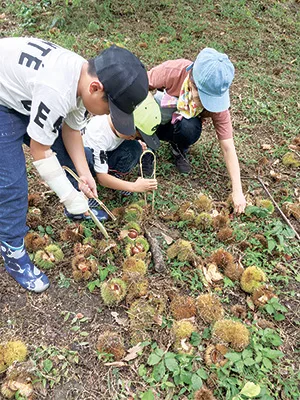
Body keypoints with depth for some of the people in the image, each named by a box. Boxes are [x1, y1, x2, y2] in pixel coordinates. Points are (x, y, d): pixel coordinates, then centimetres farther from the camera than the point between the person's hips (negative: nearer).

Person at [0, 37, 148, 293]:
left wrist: (84, 174, -7)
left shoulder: (86, 78, -11)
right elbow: (39, 151, -28)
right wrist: (70, 196, -19)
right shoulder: (56, 92, -39)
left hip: (24, 95, 9)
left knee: (67, 154, 9)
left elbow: (71, 129, -1)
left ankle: (80, 207, 31)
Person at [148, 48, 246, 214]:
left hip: (184, 119, 0)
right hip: (163, 108, 0)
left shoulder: (216, 100, -31)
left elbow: (228, 147, -27)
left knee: (189, 130, -35)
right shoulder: (172, 70, -36)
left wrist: (237, 191, -27)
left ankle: (179, 150, -3)